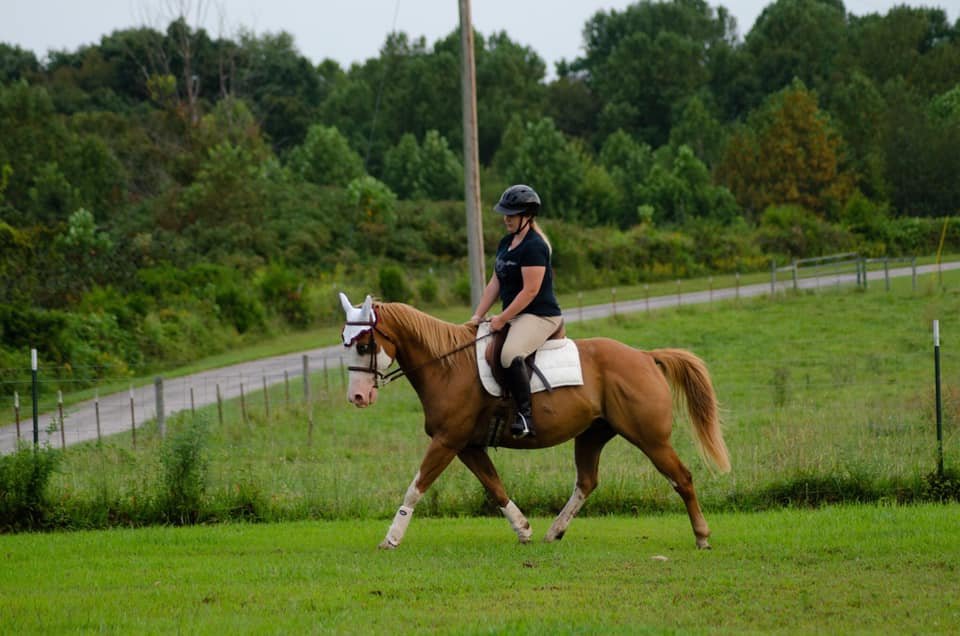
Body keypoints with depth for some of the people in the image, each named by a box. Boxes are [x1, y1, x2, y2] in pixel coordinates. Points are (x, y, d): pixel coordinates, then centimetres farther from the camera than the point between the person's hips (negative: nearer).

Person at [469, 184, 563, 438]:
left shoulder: (534, 246, -16)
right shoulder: (506, 243, 15)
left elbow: (530, 291, -20)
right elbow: (495, 282, 16)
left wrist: (502, 319, -18)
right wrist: (478, 316, 7)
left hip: (540, 316, -11)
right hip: (514, 316, 11)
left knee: (510, 355, -35)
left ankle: (525, 416, -33)